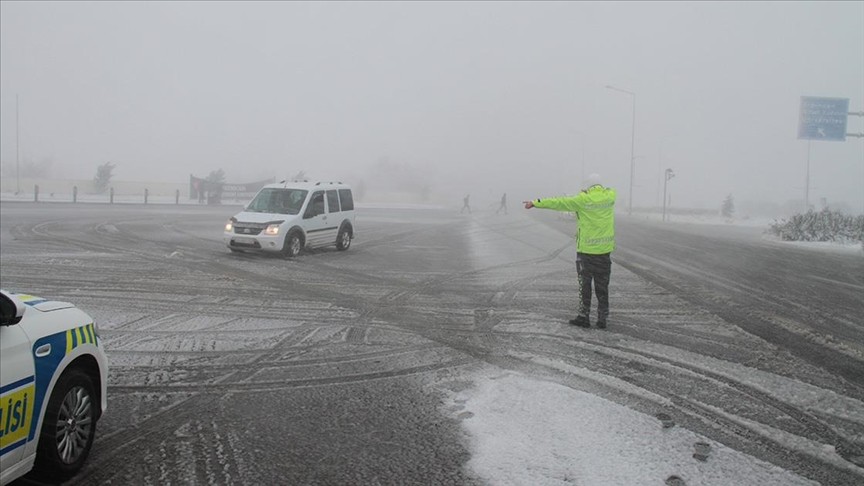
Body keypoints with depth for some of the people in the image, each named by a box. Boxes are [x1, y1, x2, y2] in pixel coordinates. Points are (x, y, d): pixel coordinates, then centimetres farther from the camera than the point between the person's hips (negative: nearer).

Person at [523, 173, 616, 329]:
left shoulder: (583, 200, -12)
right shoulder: (610, 196, -1)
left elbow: (557, 202, -9)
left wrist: (535, 203, -4)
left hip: (586, 249, -4)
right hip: (605, 249, 4)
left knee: (584, 284, 6)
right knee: (602, 286, 10)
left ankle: (583, 317, 10)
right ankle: (602, 319, 13)